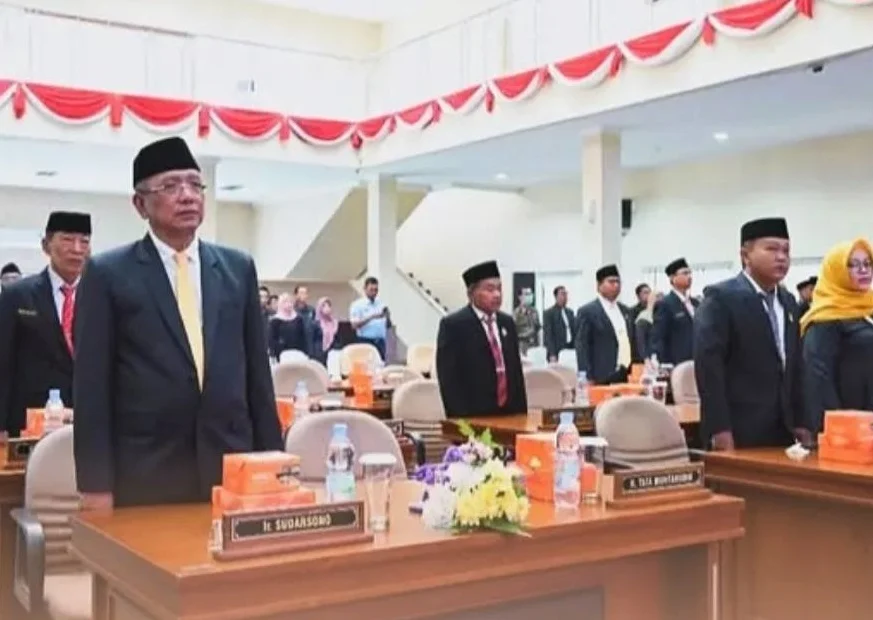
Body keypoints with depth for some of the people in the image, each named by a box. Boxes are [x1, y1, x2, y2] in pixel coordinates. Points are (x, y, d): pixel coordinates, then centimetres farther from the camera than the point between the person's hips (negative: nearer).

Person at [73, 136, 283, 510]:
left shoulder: (238, 268, 8)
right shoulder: (108, 274, -1)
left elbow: (257, 370, 10)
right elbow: (92, 385, -3)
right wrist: (95, 483, -7)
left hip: (231, 465, 3)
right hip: (145, 474, -3)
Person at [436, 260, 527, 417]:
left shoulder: (507, 322, 13)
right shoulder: (453, 325, -7)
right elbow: (448, 378, -11)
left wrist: (522, 413, 10)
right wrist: (461, 418, -17)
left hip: (509, 413, 6)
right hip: (472, 416, -5)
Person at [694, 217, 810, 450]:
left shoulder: (788, 302, 15)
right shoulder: (720, 297, -8)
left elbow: (794, 365, 18)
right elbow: (708, 365, -15)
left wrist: (800, 422, 12)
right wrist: (719, 429, -20)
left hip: (781, 430, 7)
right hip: (737, 431, -7)